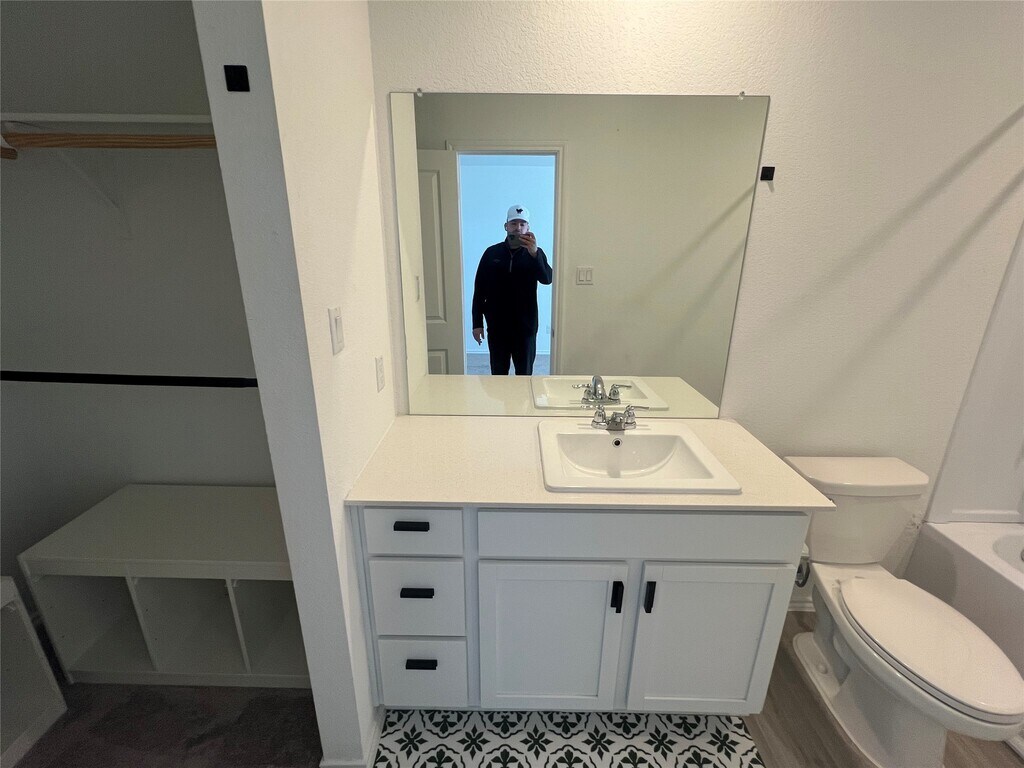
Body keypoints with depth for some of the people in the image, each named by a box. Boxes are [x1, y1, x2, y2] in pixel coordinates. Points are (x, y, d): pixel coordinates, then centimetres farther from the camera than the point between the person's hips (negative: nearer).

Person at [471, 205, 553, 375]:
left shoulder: (535, 253, -2)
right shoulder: (492, 253, 0)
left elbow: (547, 279, -21)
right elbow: (479, 290, 1)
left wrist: (534, 253, -37)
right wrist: (477, 323, -3)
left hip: (525, 325, -1)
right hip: (497, 325, 1)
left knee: (524, 372, 10)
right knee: (498, 371, 12)